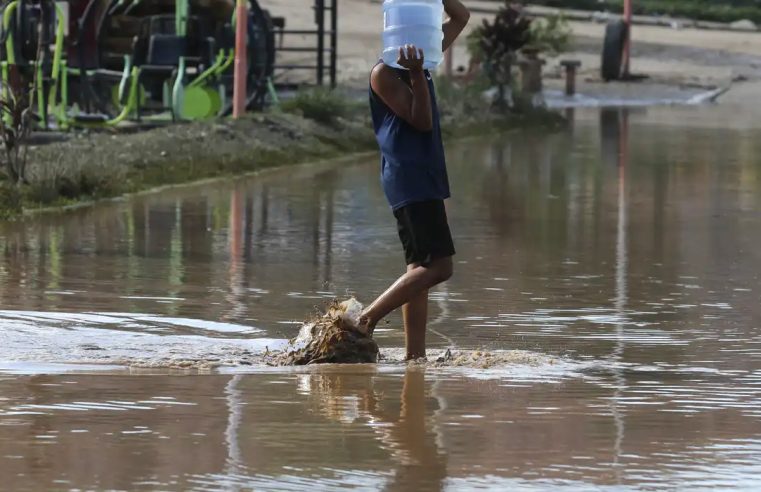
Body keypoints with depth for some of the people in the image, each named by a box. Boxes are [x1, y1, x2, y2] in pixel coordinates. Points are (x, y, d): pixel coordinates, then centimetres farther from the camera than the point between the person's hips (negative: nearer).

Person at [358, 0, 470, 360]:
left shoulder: (421, 60, 15)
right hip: (408, 178, -10)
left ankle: (415, 354, 7)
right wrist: (417, 75, -25)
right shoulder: (384, 73, -9)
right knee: (438, 266, -15)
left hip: (426, 177, 10)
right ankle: (368, 319, -11)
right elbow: (420, 120, -15)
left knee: (421, 269, 7)